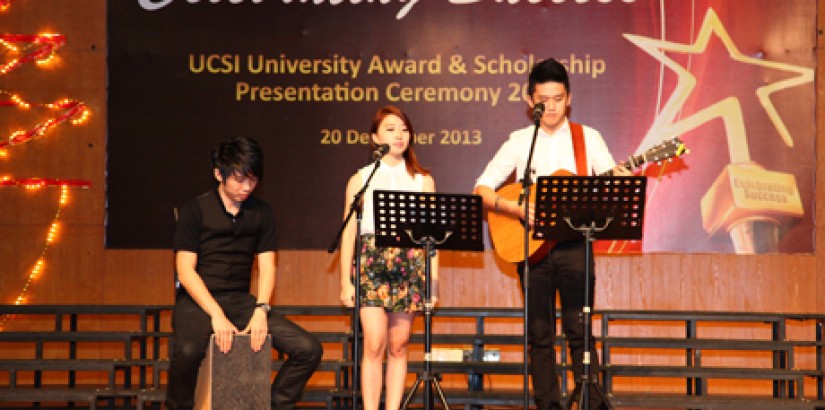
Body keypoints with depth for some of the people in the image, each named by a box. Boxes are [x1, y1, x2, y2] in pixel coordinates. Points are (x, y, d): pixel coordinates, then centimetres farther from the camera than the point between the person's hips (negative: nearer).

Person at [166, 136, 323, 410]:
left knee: (309, 349, -13)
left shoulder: (262, 213, 11)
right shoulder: (195, 210, -1)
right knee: (188, 350, -37)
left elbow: (266, 267, 6)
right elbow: (185, 270, -8)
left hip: (240, 300, 4)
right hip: (197, 301, -4)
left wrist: (261, 309, -13)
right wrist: (216, 315, -20)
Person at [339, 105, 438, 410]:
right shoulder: (361, 179, 10)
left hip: (411, 265, 2)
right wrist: (346, 281, -1)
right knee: (375, 344, -10)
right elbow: (349, 232, 6)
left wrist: (433, 279, 3)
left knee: (398, 346, 2)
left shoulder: (423, 181, 13)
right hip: (371, 262, -2)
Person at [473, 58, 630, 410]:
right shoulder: (519, 141, 6)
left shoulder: (588, 138, 6)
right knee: (540, 335, 4)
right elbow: (481, 189, 1)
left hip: (573, 243, -1)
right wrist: (515, 208, -15)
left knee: (579, 330, -7)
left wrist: (619, 182, -25)